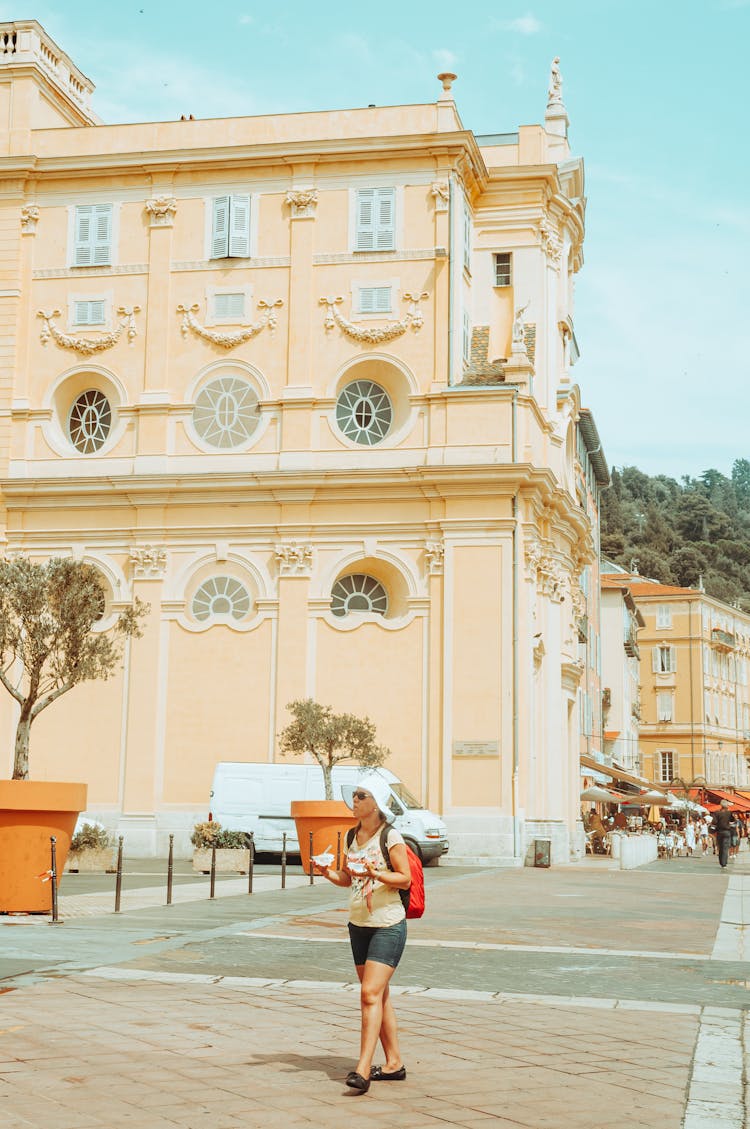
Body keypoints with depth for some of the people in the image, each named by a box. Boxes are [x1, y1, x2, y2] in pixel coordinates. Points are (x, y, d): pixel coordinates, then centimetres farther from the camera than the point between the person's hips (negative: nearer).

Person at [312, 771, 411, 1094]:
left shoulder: (390, 837, -12)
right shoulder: (352, 836, 8)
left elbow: (406, 878, -12)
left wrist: (376, 874, -27)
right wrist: (327, 872, -4)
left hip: (387, 925, -7)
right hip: (359, 925, 8)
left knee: (371, 994, -15)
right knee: (379, 995, 13)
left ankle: (363, 1068, -17)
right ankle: (394, 1063, 22)